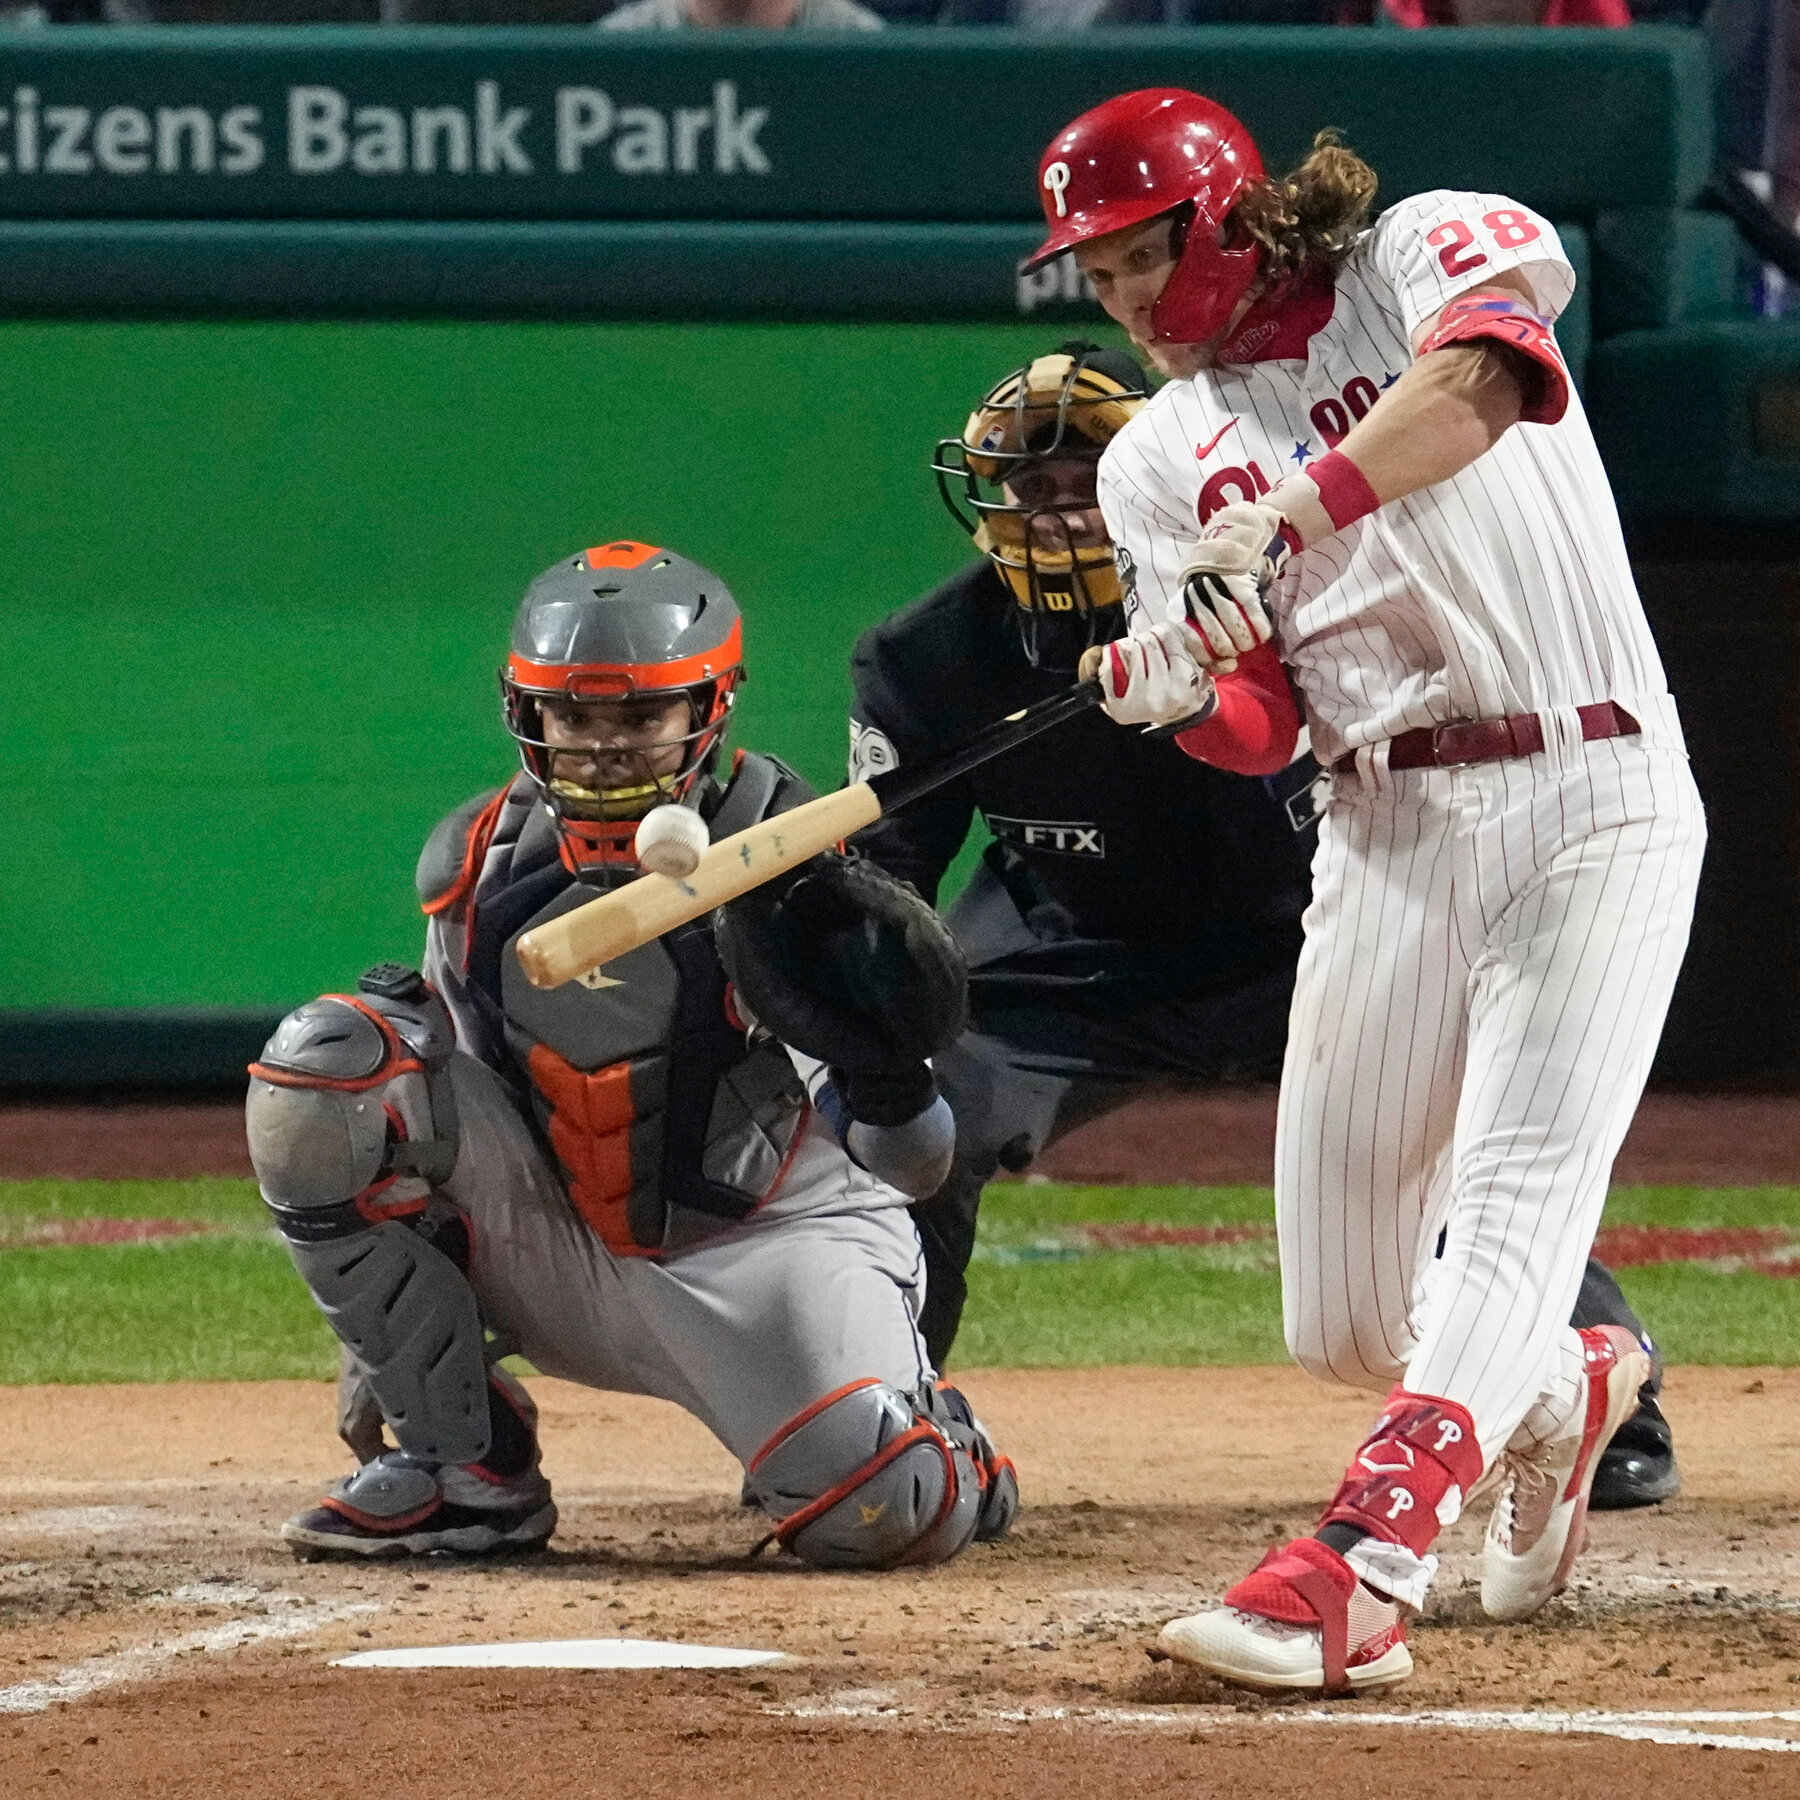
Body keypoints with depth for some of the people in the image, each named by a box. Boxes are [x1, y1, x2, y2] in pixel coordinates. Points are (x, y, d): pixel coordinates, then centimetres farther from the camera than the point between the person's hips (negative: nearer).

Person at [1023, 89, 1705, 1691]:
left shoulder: (1431, 253, -1)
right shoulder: (1161, 460, 12)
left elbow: (1478, 377, -26)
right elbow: (1257, 729, 2)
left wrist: (1291, 513, -38)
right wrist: (1160, 690, -21)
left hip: (1593, 798, -5)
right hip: (1386, 830, 5)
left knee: (1520, 1188, -21)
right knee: (1341, 1322, 4)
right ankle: (1566, 1391, 35)